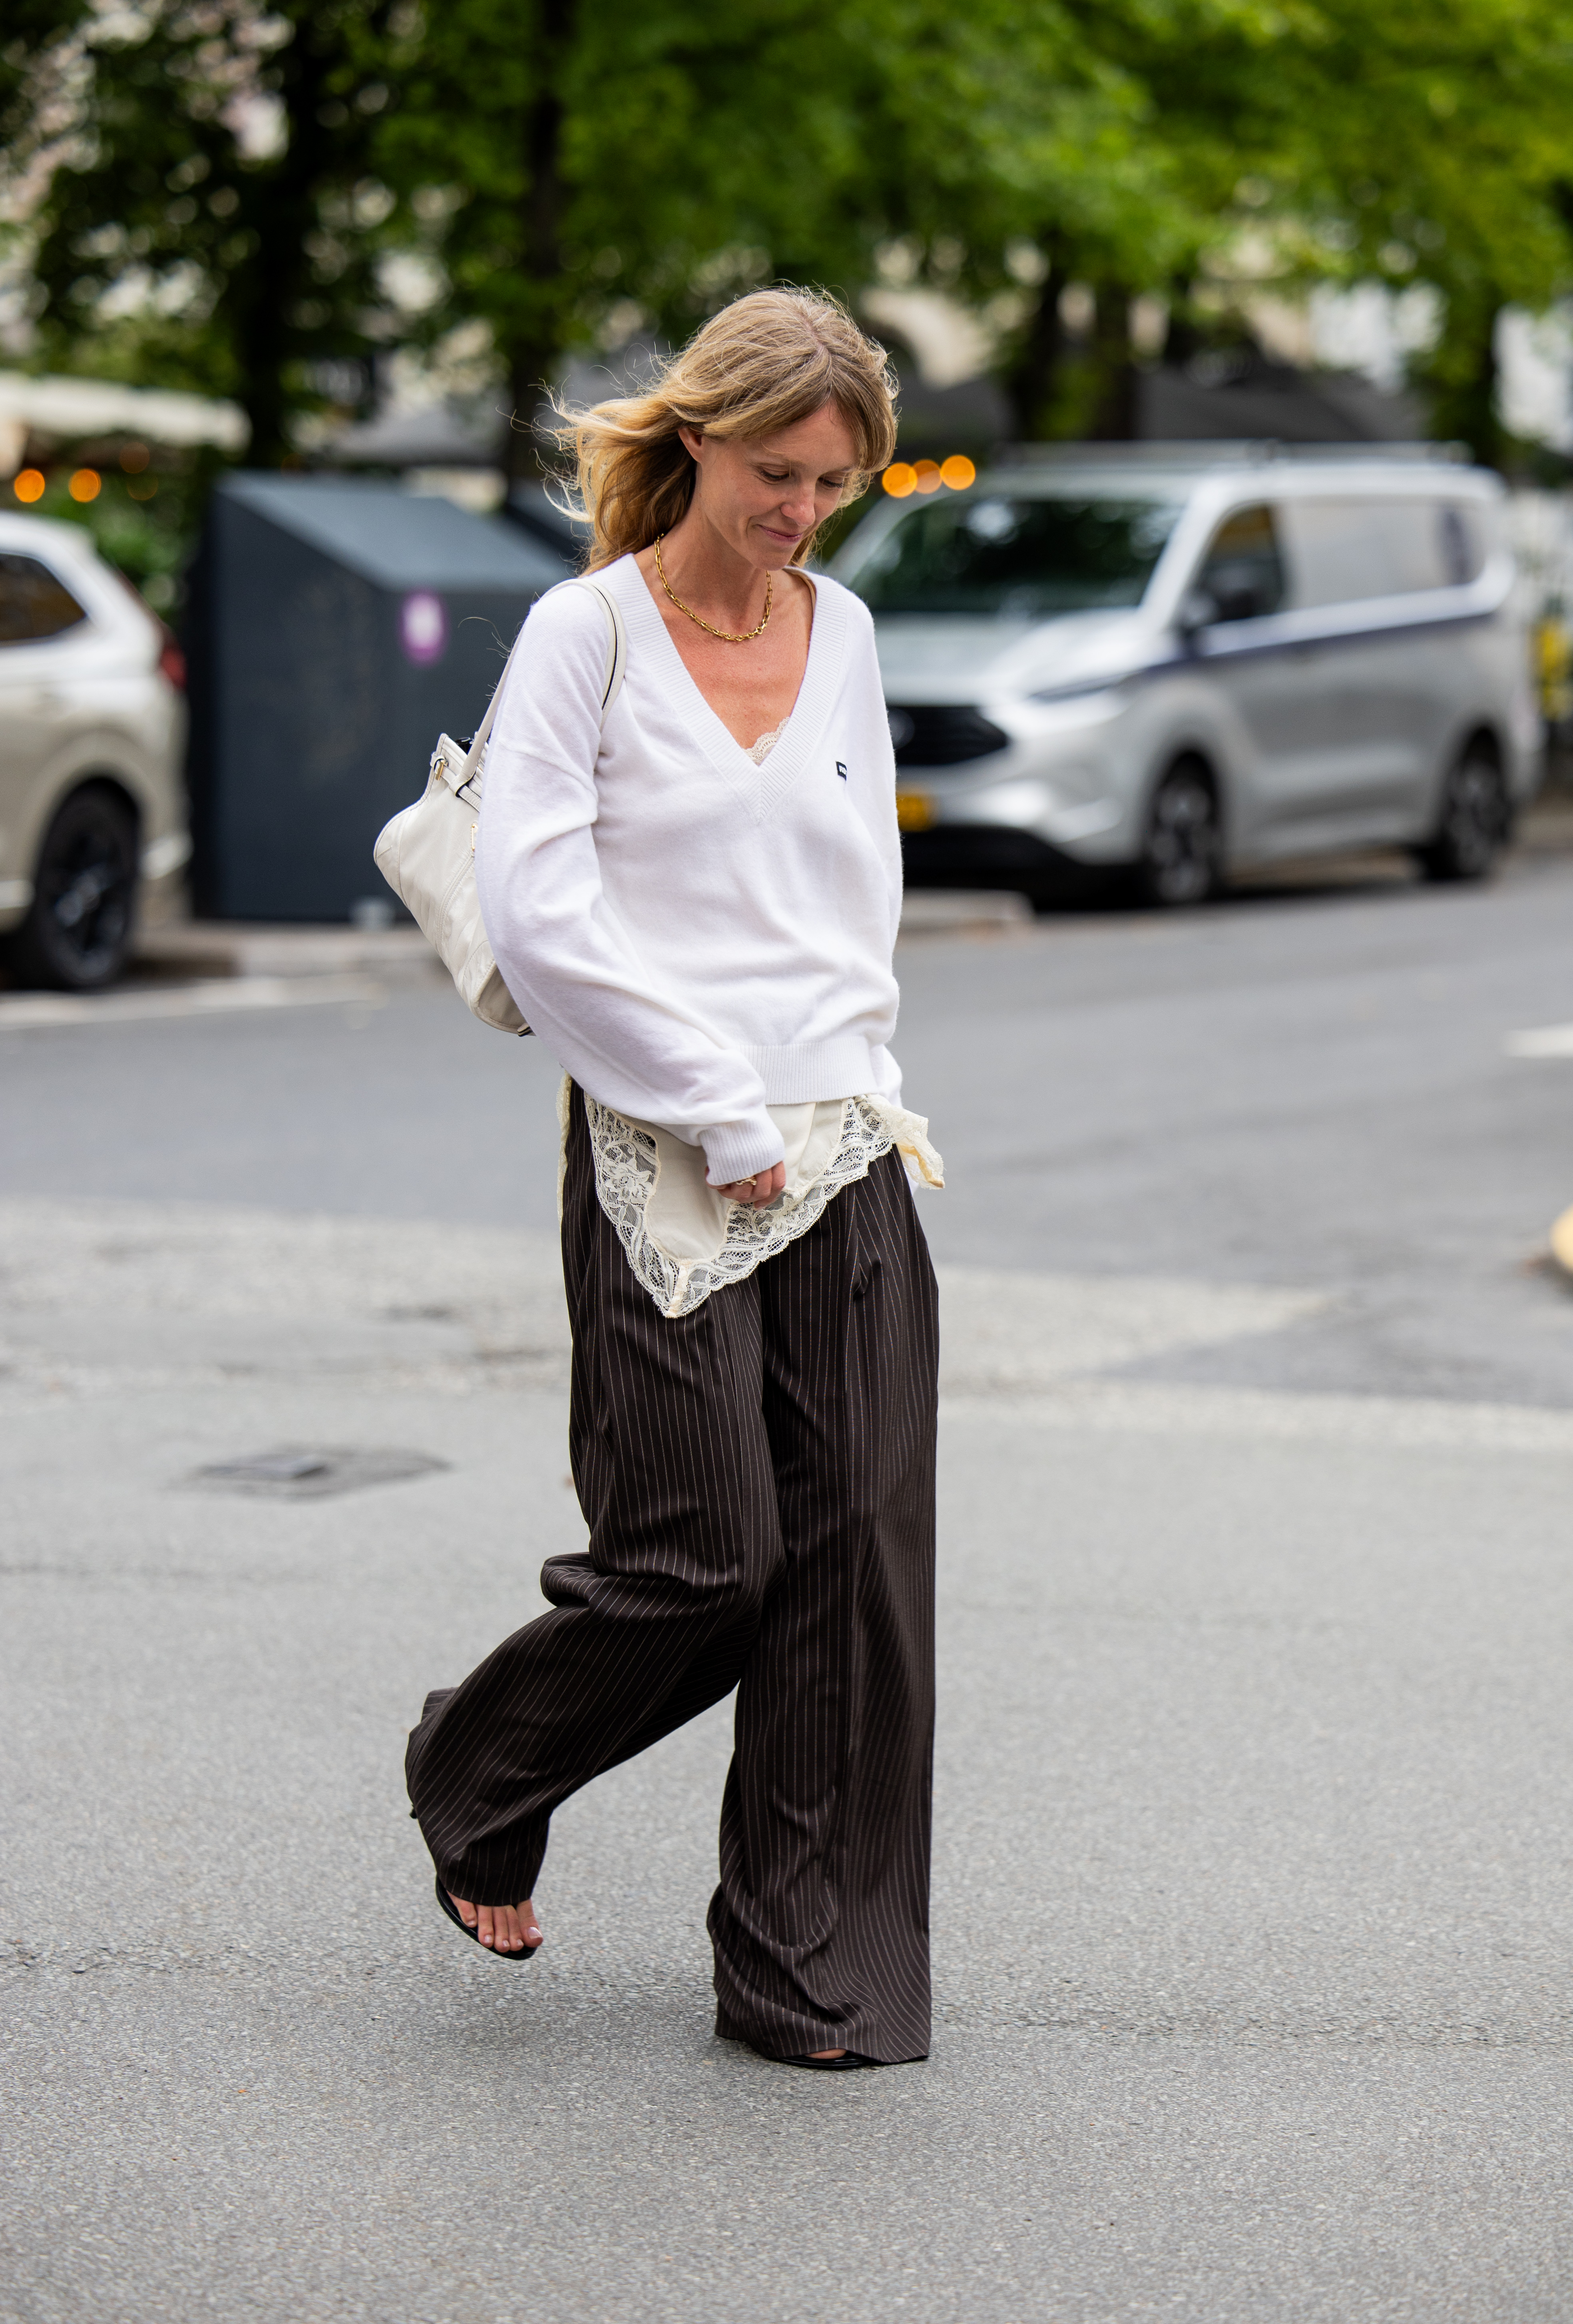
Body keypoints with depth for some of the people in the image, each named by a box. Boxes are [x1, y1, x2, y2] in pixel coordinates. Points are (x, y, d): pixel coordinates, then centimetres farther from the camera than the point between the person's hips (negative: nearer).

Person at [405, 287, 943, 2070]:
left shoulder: (840, 634, 13)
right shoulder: (587, 633, -5)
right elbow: (536, 916, -12)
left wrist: (854, 1089, 10)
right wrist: (728, 1119, -12)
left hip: (847, 1160, 5)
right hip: (662, 1169, -5)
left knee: (855, 1556, 1)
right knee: (707, 1556, -7)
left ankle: (815, 1974, 11)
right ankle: (474, 1778, 23)